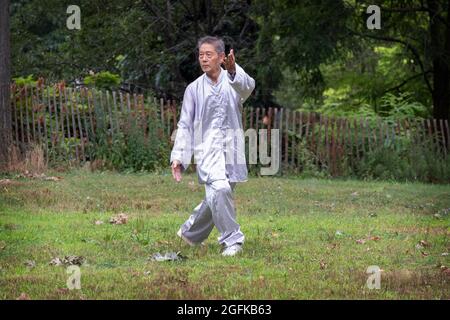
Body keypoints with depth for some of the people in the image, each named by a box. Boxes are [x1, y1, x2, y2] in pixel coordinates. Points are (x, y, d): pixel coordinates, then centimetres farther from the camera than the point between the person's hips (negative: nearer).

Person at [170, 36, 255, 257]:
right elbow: (185, 125, 10)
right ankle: (232, 240, -16)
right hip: (207, 149, -1)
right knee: (219, 189, -25)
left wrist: (234, 71, -44)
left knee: (215, 197, 9)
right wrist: (178, 157, 0)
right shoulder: (194, 89, 8)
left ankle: (190, 231, 35)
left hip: (231, 149, 1)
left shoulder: (234, 80, 3)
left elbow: (247, 87, -22)